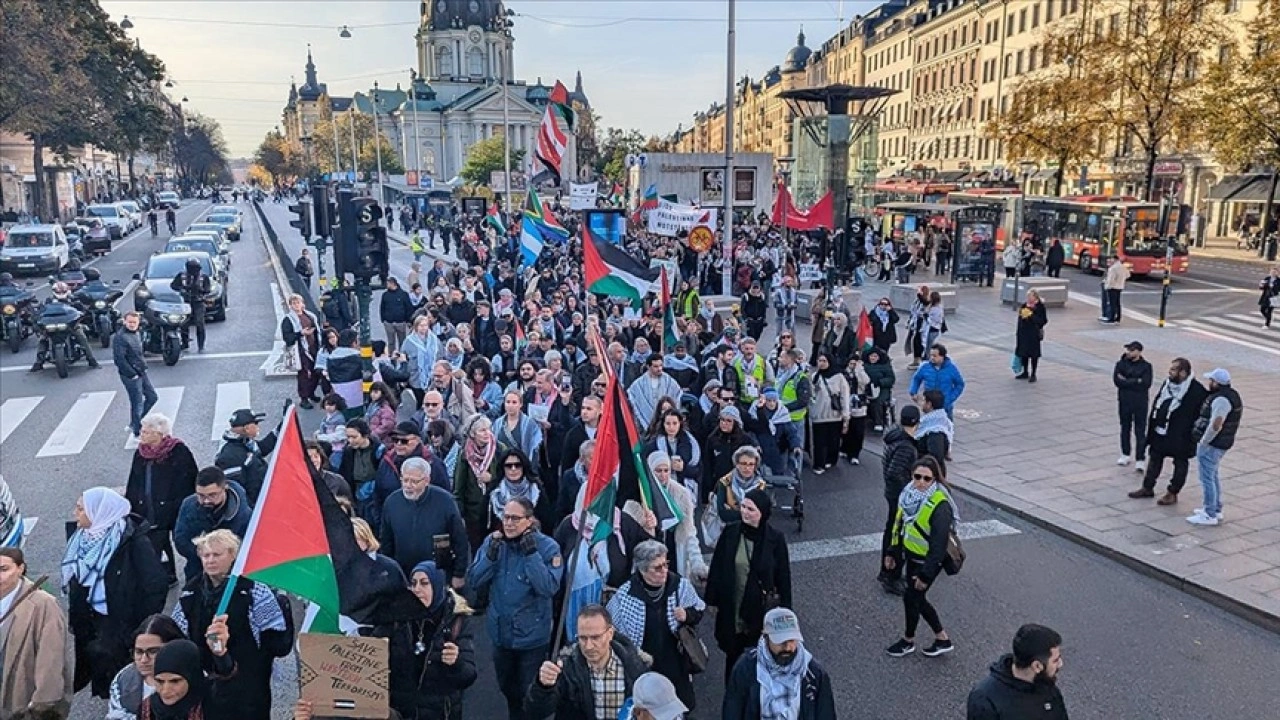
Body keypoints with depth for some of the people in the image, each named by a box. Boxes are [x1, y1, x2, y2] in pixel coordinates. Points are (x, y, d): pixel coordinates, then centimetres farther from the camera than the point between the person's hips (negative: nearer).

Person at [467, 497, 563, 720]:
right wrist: (491, 555, -22)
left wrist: (531, 553, -31)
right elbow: (474, 583, -7)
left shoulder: (547, 547, -17)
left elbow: (549, 588, -27)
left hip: (532, 636, -4)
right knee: (507, 689, 26)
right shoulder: (493, 541, -4)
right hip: (500, 632, 5)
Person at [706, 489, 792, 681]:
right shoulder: (730, 533, -9)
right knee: (733, 651, 17)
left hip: (762, 609, -2)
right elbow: (717, 568, 0)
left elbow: (783, 577, -4)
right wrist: (713, 600, 3)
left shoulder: (775, 540, -12)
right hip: (731, 608, 2)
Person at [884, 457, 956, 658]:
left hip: (928, 561, -7)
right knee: (917, 599, 16)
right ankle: (942, 638, 33)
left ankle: (908, 641, 29)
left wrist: (926, 574, -22)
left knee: (911, 597, 5)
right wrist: (893, 553, 13)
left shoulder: (939, 505, -26)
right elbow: (900, 524, 9)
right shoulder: (909, 494, -5)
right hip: (911, 556, 7)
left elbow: (939, 544, -24)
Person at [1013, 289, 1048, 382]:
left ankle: (1033, 375, 13)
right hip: (1023, 333, 5)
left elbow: (1043, 321, -16)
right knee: (1023, 353, 11)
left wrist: (1031, 315, -21)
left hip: (1034, 334, -5)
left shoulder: (1040, 307, -10)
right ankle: (1025, 373, 26)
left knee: (1034, 354, 3)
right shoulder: (1024, 306, 5)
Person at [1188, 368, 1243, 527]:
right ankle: (1216, 509, 31)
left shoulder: (1221, 399, -23)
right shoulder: (1232, 394, 10)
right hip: (1222, 442, 10)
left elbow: (1215, 425, -31)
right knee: (1213, 476, 21)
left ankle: (1210, 515, 2)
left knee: (1207, 478, -3)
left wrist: (1203, 441, -18)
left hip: (1211, 444, -10)